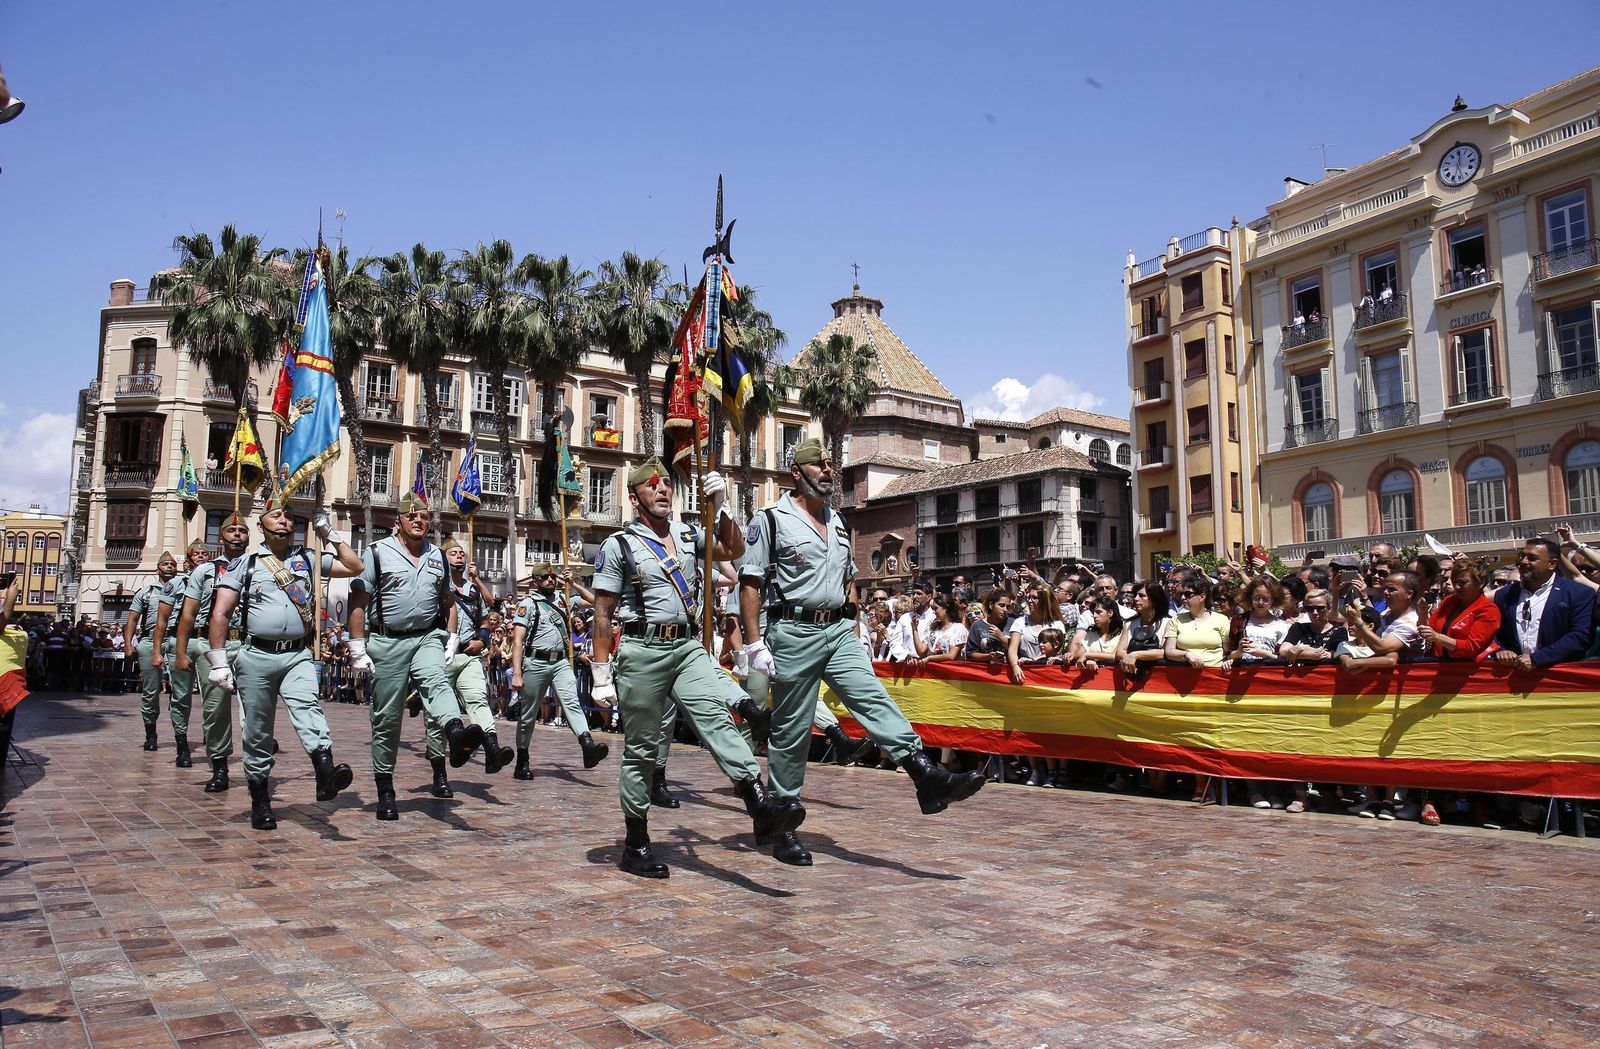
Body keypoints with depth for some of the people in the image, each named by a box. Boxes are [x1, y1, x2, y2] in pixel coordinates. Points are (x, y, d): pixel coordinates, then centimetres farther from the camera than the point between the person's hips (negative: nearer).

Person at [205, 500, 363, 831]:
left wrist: (330, 534, 4)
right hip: (257, 657, 0)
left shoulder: (307, 560, 13)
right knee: (257, 733, 5)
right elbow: (220, 614, 2)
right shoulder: (245, 564, 7)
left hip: (297, 656, 0)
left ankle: (326, 773, -45)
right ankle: (260, 803, 16)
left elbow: (354, 568, 8)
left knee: (307, 707, -26)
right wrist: (219, 663, -5)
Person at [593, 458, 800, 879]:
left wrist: (720, 508, 2)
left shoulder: (689, 534, 14)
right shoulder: (619, 545, 0)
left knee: (717, 718, -18)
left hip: (688, 647, 3)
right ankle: (635, 845, 15)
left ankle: (761, 805, -31)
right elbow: (603, 614, -1)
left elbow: (733, 550, 15)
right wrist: (601, 674, -5)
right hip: (642, 652, -3)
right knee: (641, 748, 4)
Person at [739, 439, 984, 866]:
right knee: (790, 732, 1)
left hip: (838, 630, 5)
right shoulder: (771, 520, -2)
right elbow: (750, 583, -6)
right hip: (793, 632, -5)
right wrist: (754, 643, -13)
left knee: (876, 701, -13)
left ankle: (928, 777, -24)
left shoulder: (838, 523, 17)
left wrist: (852, 630, 16)